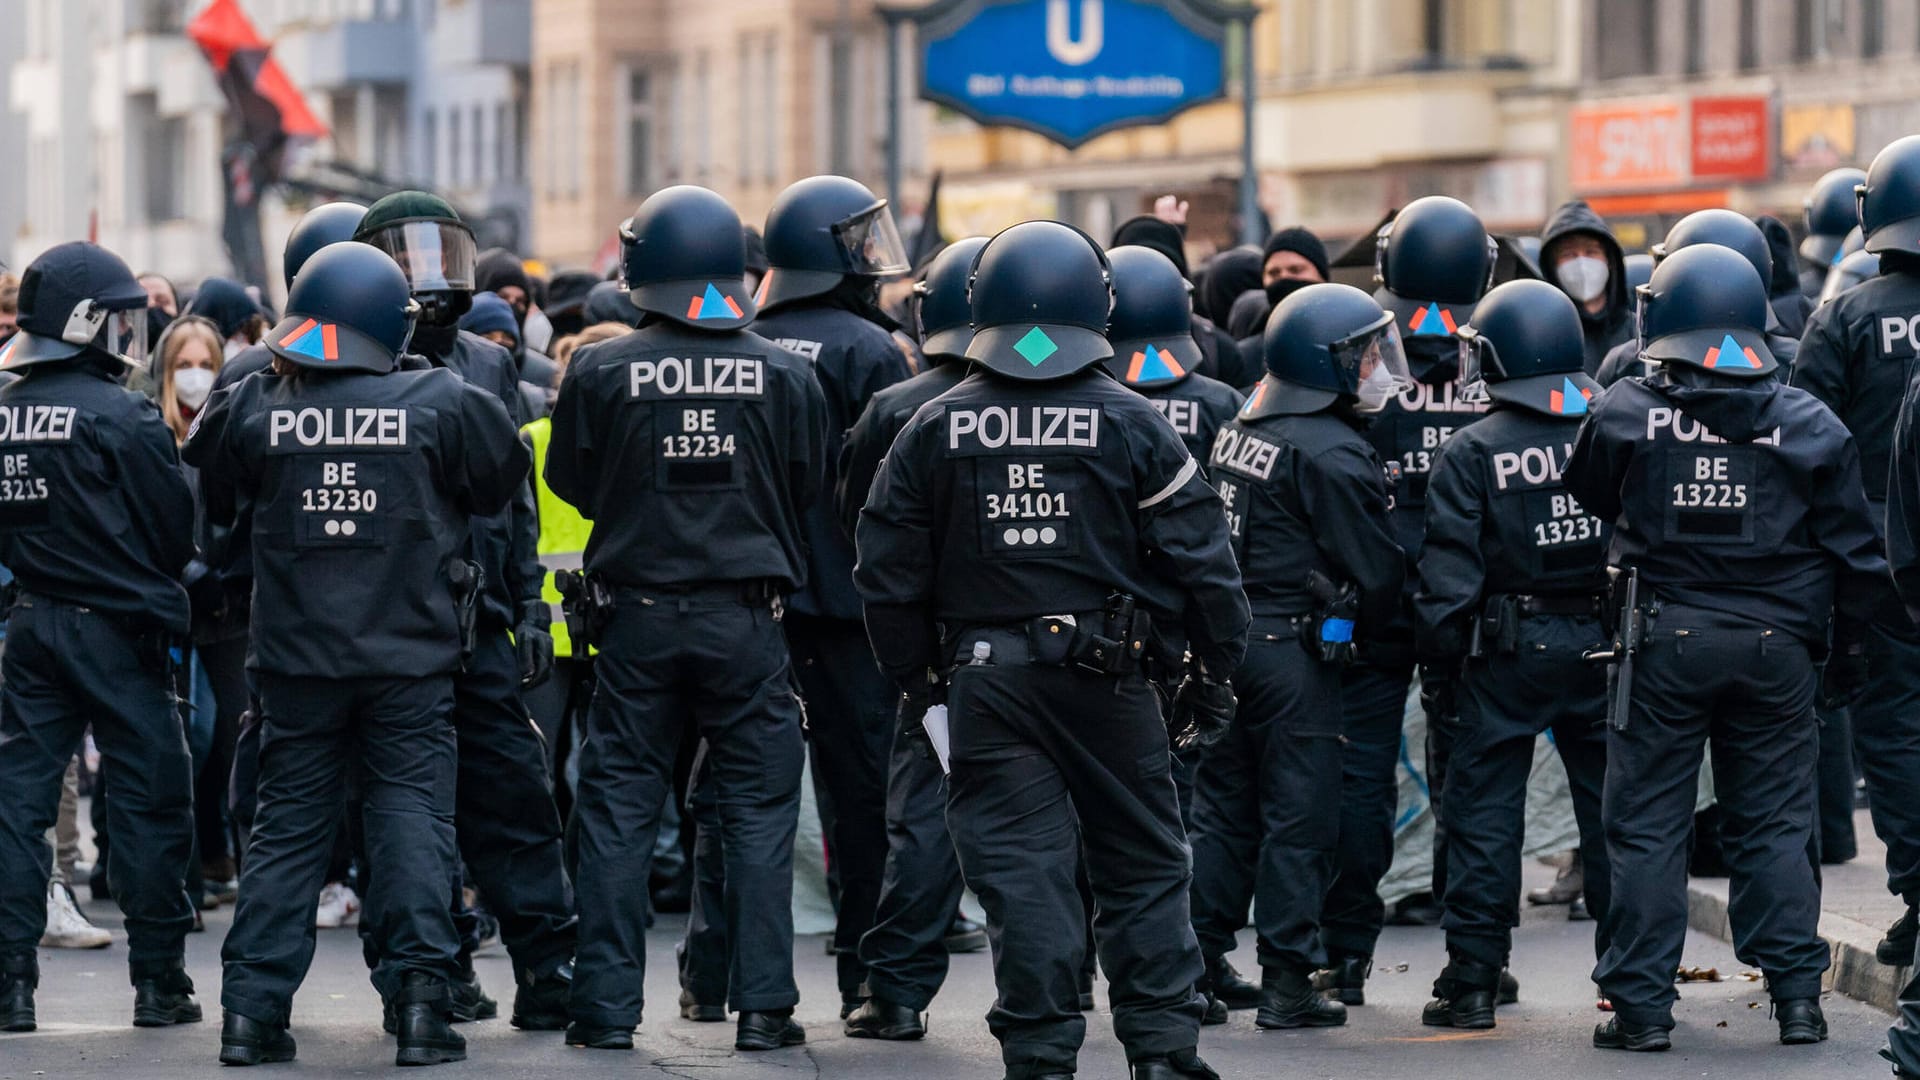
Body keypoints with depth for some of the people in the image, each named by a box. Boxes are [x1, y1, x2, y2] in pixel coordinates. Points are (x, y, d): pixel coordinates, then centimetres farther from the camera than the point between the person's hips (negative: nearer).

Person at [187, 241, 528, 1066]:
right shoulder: (439, 405, -8)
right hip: (409, 658, -2)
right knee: (412, 815, 3)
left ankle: (253, 1005, 5)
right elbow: (506, 480, 6)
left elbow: (213, 499, 11)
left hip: (296, 659, 2)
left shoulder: (254, 409, -5)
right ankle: (419, 995, -5)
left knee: (286, 826, 8)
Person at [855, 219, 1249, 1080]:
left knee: (1019, 871, 2)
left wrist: (912, 678, 15)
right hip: (1106, 677, 0)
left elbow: (887, 572, 4)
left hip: (985, 679, 1)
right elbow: (1200, 559, -3)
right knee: (1142, 865, 10)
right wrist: (1215, 671, 8)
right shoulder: (1131, 426, -3)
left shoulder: (936, 430, 1)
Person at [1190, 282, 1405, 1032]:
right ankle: (1287, 981, 1)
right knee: (1296, 815, -1)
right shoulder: (1332, 456, -16)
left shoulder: (1238, 432, 9)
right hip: (1294, 649, -8)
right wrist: (1356, 631, 6)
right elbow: (1375, 573, -13)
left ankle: (1201, 964, 19)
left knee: (1223, 803, 15)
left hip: (1227, 633, 8)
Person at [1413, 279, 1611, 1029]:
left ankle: (1472, 982, 2)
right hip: (1602, 645, 3)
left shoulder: (1472, 452, -7)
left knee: (1484, 812, 3)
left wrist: (1436, 665, -1)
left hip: (1509, 650, -3)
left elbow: (1449, 574, -9)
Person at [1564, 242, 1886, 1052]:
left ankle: (1641, 1004, 4)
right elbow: (1853, 552, 4)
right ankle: (1797, 994, 8)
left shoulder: (1624, 413, -6)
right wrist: (1847, 651, 15)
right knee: (1774, 825, 11)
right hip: (1775, 645, 2)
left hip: (1663, 640, -1)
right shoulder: (1808, 424, -1)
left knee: (1646, 826, 5)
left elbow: (1582, 511, 9)